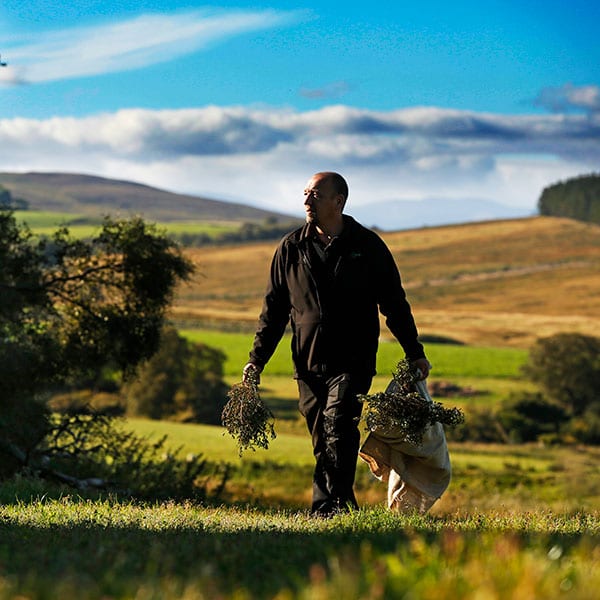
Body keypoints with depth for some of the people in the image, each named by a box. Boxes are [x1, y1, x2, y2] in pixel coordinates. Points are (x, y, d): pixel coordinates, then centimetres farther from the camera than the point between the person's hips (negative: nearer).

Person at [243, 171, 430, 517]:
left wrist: (415, 354, 8)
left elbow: (394, 304, 9)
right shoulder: (291, 248, 9)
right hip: (309, 362, 3)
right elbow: (275, 307, 13)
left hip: (354, 361, -3)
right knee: (322, 439, 5)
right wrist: (257, 359, 7)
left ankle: (332, 503, -21)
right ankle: (339, 506, 13)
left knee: (338, 422, -21)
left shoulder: (367, 246, 3)